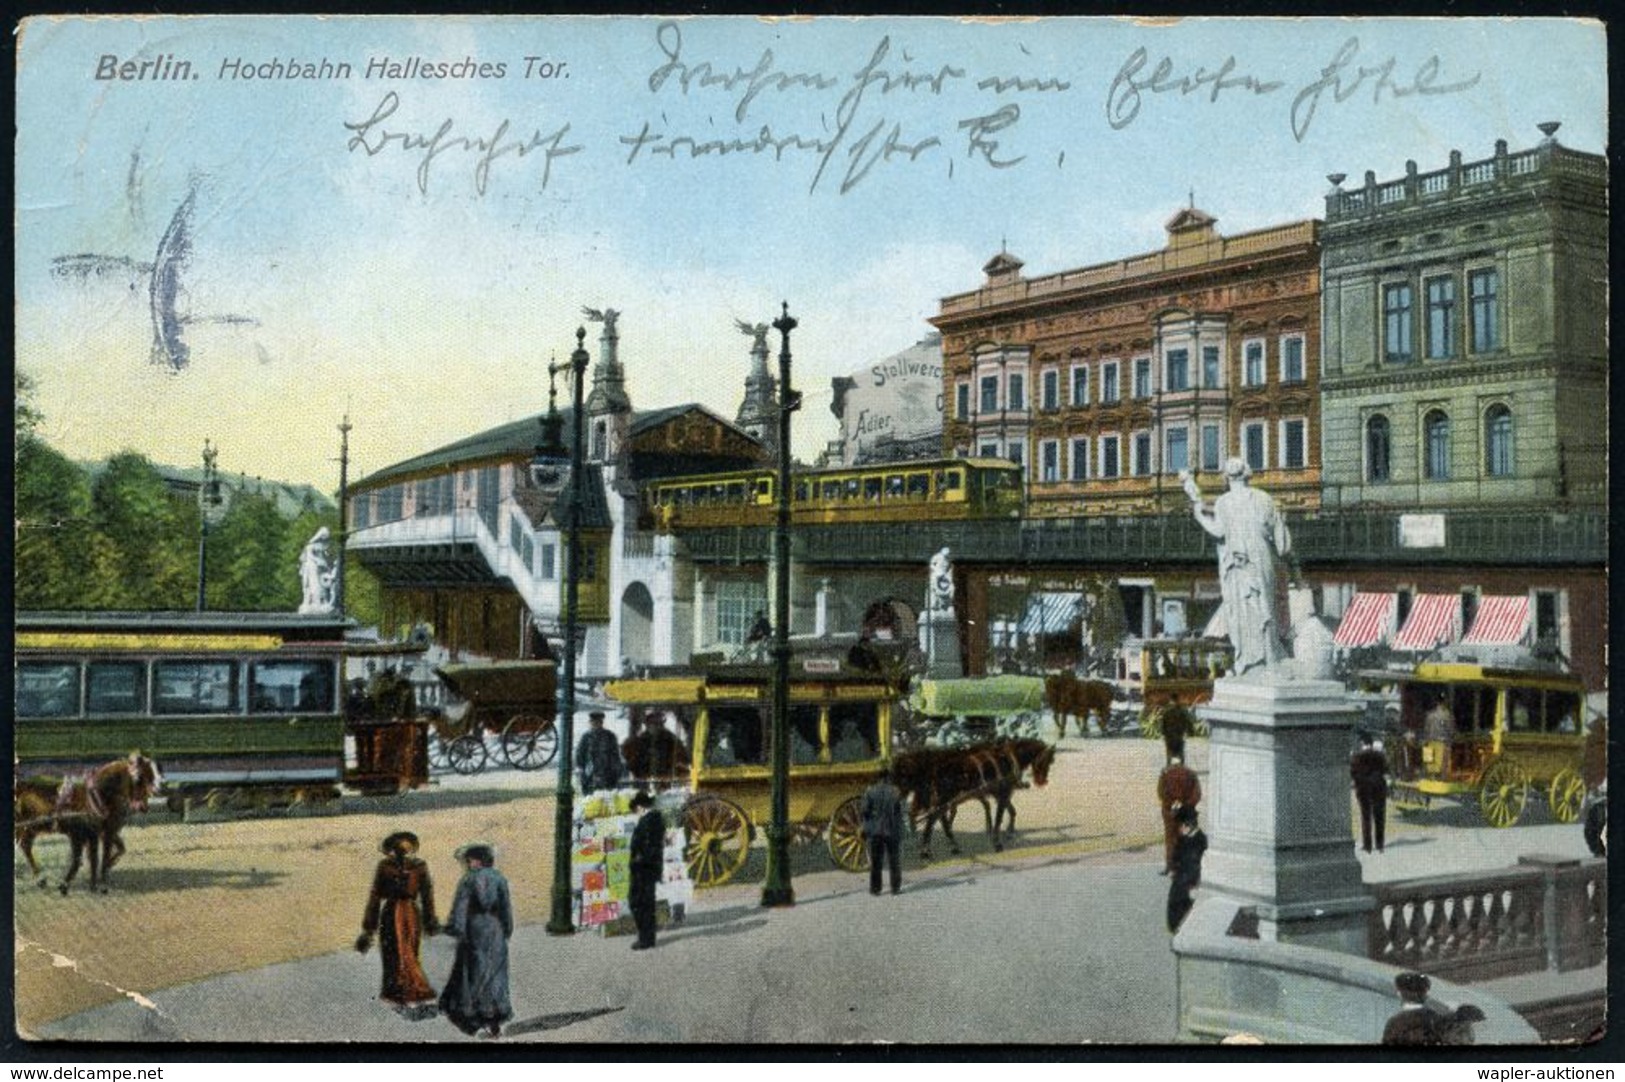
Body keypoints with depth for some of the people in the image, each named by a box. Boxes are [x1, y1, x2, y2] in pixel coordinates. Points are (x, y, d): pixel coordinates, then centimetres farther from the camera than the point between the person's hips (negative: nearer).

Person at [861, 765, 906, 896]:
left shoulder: (870, 791, -5)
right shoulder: (895, 792, -7)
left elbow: (866, 812, -3)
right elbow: (899, 813, -4)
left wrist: (865, 830, 5)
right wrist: (900, 832, 4)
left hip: (875, 831, 1)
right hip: (892, 831, 0)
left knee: (875, 861, 8)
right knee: (894, 860, 10)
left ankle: (875, 888, 10)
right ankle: (895, 887, 13)